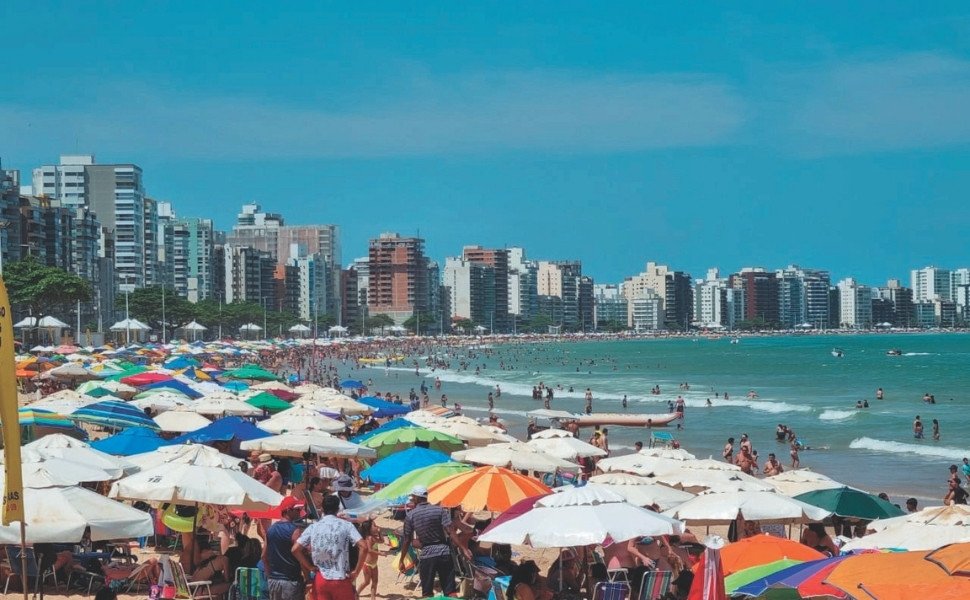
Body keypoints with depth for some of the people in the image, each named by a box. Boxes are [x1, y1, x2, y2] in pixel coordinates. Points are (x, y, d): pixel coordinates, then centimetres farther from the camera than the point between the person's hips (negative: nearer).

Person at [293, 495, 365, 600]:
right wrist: (356, 571, -7)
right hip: (341, 579, -2)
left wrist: (310, 567, 5)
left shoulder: (313, 527, 3)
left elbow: (295, 549, -4)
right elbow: (362, 547, -14)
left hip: (320, 579, 2)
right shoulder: (346, 525, -3)